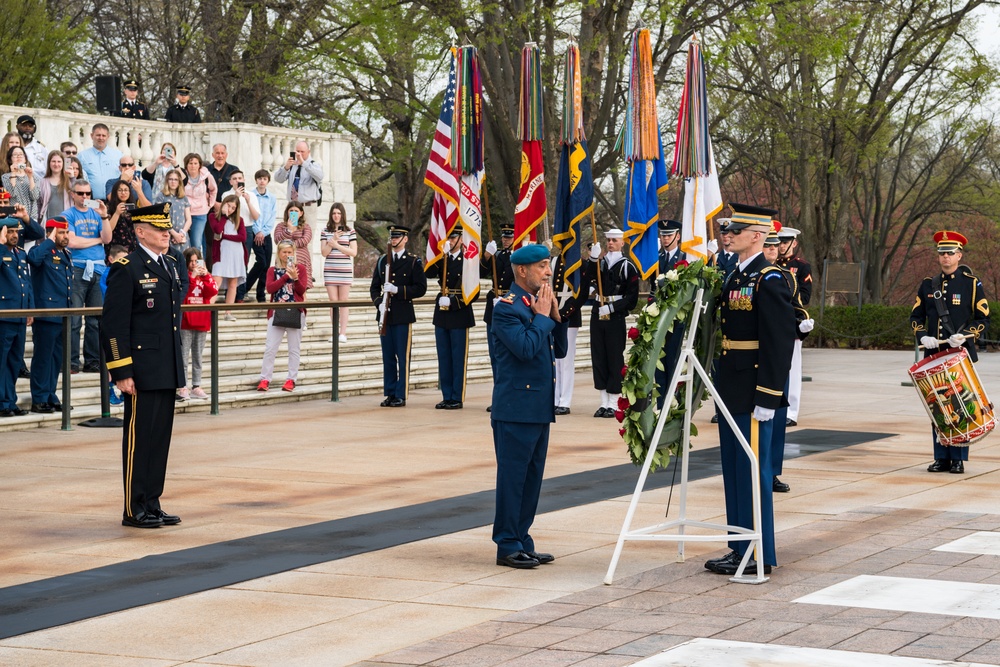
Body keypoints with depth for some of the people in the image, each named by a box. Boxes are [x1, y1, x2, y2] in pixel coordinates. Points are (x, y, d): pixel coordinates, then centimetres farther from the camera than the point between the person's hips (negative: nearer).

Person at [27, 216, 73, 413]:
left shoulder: (66, 253, 16)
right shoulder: (43, 251, -8)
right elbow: (33, 258, -33)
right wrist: (50, 241, -22)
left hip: (63, 315, 8)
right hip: (46, 314, -8)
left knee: (57, 359, 12)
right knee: (43, 358, -3)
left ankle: (51, 397, 20)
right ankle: (39, 400, 1)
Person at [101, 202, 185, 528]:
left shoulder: (171, 266, 14)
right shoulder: (126, 270, -10)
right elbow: (113, 325, -14)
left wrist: (177, 366, 17)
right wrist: (122, 372, -17)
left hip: (167, 370, 8)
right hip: (142, 372, -8)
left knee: (161, 437, 10)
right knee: (139, 437, -2)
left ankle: (152, 504, 18)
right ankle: (134, 510, 5)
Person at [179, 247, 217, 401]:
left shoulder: (206, 276, 12)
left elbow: (213, 292, -2)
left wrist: (206, 276, -11)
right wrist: (192, 276, -21)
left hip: (202, 320, 5)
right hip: (186, 321, -5)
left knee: (198, 356, 10)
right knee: (184, 355, -6)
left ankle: (196, 387, 14)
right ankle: (182, 387, -5)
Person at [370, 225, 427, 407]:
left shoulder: (413, 262, -1)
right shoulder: (382, 261, 12)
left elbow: (421, 289, -6)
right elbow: (374, 287, 13)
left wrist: (398, 290, -17)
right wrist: (379, 303, -6)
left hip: (403, 315, -4)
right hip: (385, 315, 4)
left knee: (403, 357, -2)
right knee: (388, 356, 7)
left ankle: (401, 395, 2)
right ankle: (389, 394, 13)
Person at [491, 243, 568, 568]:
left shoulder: (538, 304, 14)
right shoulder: (507, 308, -12)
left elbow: (559, 350, 14)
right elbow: (525, 348, -24)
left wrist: (555, 316, 1)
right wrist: (542, 316, -13)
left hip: (540, 407, 9)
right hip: (516, 409, -9)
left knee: (532, 477, 12)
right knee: (512, 477, -3)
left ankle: (522, 542, 19)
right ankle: (508, 546, 2)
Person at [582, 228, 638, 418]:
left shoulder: (628, 266, -2)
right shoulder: (599, 262, 10)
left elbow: (632, 298, -5)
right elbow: (587, 278, -9)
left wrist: (612, 308, -14)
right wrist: (593, 259, -22)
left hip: (616, 317, -4)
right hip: (597, 315, 4)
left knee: (615, 359, -1)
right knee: (598, 358, 6)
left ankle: (613, 404, 4)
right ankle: (604, 402, 13)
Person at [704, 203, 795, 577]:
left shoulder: (769, 281, -13)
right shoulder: (734, 279, 14)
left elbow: (780, 343, -18)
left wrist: (766, 398, -20)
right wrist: (720, 387, 14)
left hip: (753, 393, -9)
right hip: (731, 391, 9)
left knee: (753, 470, -4)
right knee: (733, 470, 13)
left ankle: (760, 555, 3)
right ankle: (740, 548, 21)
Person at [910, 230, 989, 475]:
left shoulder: (971, 283, 0)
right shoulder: (928, 285, 10)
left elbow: (983, 319, 0)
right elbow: (916, 316, 14)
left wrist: (965, 335, -16)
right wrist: (922, 336, -5)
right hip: (934, 355, 4)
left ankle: (958, 459, 4)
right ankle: (941, 458, 11)